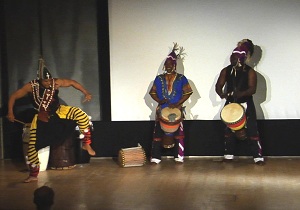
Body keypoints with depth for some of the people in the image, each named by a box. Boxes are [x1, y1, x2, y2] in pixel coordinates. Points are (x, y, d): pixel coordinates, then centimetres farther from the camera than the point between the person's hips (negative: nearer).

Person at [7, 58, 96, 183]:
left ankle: (86, 144, -11)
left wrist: (86, 93, -9)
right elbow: (13, 96, -10)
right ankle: (33, 175, 16)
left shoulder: (56, 83, -17)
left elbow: (72, 82, -3)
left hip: (58, 112, 0)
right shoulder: (31, 87, -19)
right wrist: (10, 112, -19)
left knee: (80, 114, -26)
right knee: (33, 146, -3)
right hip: (42, 119, 0)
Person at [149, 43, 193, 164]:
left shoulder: (181, 78, 3)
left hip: (176, 110, -1)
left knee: (178, 132, 0)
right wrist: (159, 100, -10)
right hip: (161, 110, 1)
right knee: (158, 132, -3)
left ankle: (178, 156, 8)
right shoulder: (159, 79, 9)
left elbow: (188, 92, -1)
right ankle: (155, 157, 0)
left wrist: (178, 104, -12)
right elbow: (152, 92, 10)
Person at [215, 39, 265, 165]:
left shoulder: (250, 72, -6)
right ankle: (228, 155, 22)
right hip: (230, 104, 4)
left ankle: (258, 156, -4)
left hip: (246, 104, -4)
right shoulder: (226, 71, 5)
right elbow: (218, 85, 2)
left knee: (251, 130, -7)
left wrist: (241, 93, -32)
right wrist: (221, 94, -20)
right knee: (229, 130, 10)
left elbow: (252, 89, -14)